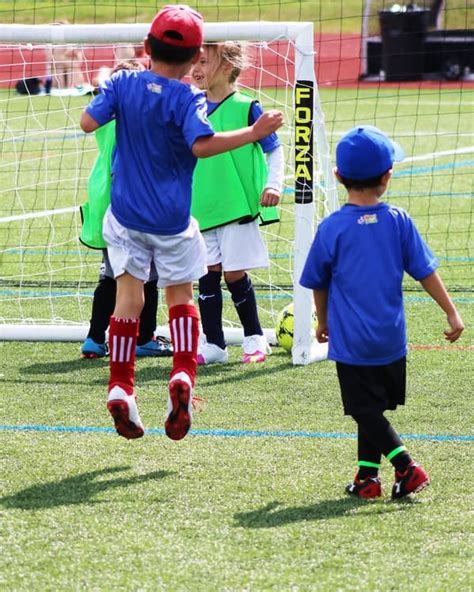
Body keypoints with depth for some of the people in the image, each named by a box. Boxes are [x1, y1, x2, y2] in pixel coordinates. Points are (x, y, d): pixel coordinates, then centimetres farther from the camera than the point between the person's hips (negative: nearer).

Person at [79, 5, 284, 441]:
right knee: (180, 294, 13)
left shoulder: (122, 84, -4)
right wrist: (253, 133, -22)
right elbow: (201, 145, -28)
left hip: (126, 213, 2)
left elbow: (88, 122, -6)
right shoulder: (188, 98, -14)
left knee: (129, 292, 10)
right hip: (172, 220, -2)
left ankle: (120, 386, 0)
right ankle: (183, 374, -10)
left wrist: (107, 92, 12)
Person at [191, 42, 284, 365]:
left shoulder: (246, 107, -7)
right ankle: (213, 344, 9)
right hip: (201, 207, 5)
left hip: (238, 204, -5)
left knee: (235, 273, -2)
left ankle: (254, 337, 15)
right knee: (208, 273, 3)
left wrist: (273, 183, -15)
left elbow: (275, 149, -2)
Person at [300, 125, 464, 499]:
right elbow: (425, 271, 0)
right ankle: (367, 475, 18)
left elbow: (318, 283, 4)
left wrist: (324, 323, 21)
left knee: (367, 410, 0)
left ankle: (407, 466, -12)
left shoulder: (332, 228, -8)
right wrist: (452, 314, 8)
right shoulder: (398, 221, -4)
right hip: (391, 339, 3)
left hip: (351, 342, -3)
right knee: (372, 408, 15)